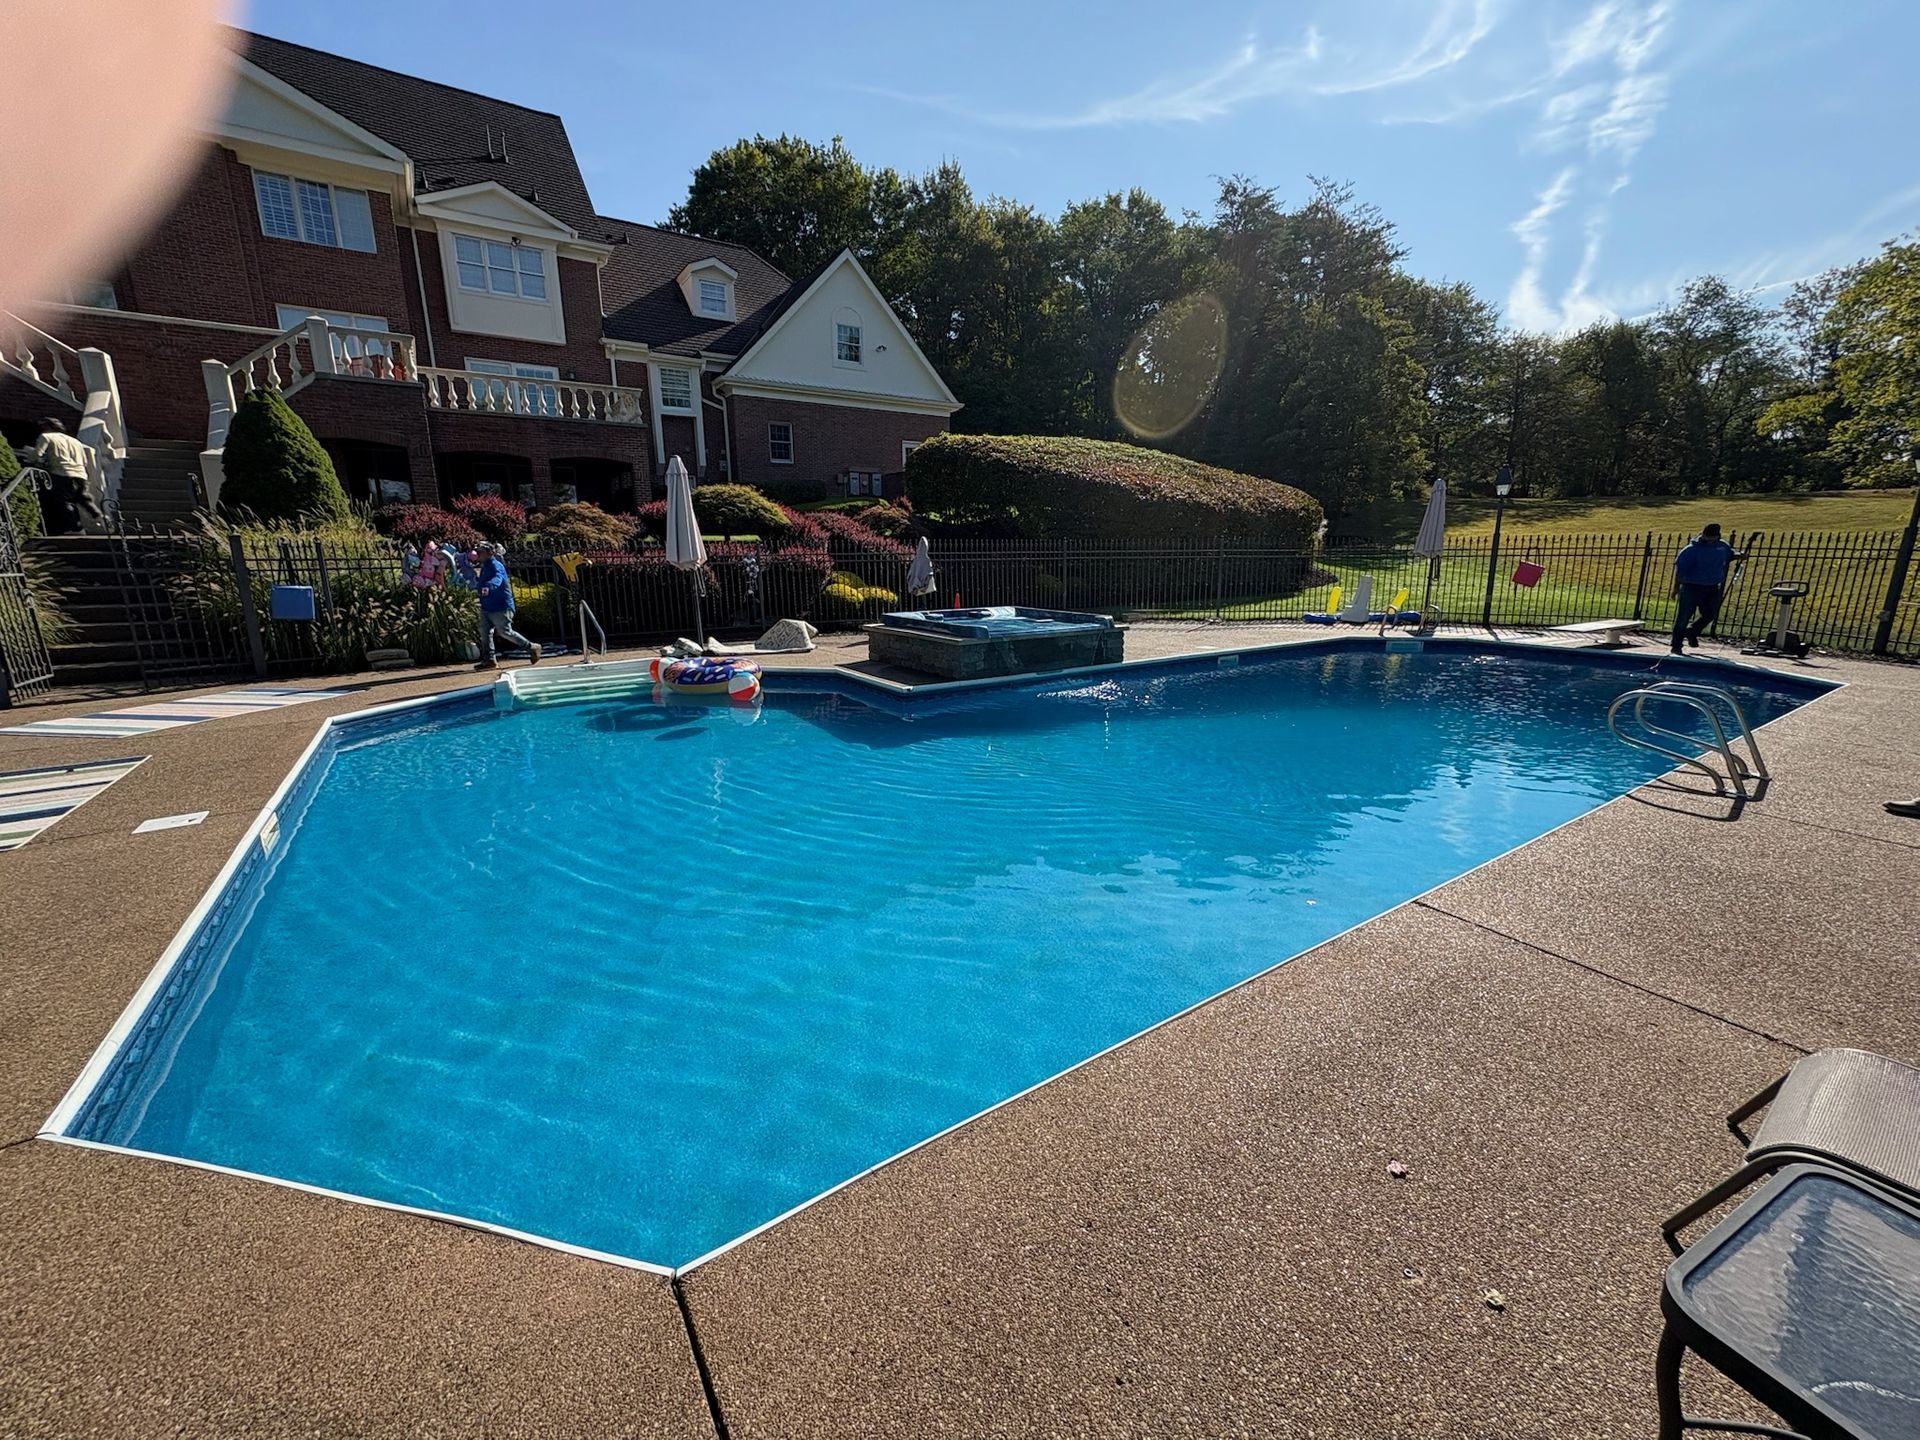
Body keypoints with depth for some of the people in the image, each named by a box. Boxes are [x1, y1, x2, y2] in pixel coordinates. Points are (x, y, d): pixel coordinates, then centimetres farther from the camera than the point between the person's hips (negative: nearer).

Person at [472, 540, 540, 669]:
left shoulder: (496, 566, -17)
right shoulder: (485, 567, 13)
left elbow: (497, 578, -39)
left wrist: (489, 586, -55)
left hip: (500, 607, -9)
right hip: (486, 607, 9)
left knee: (505, 632, -3)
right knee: (484, 631, 2)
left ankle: (531, 648, 11)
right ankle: (489, 660, 5)